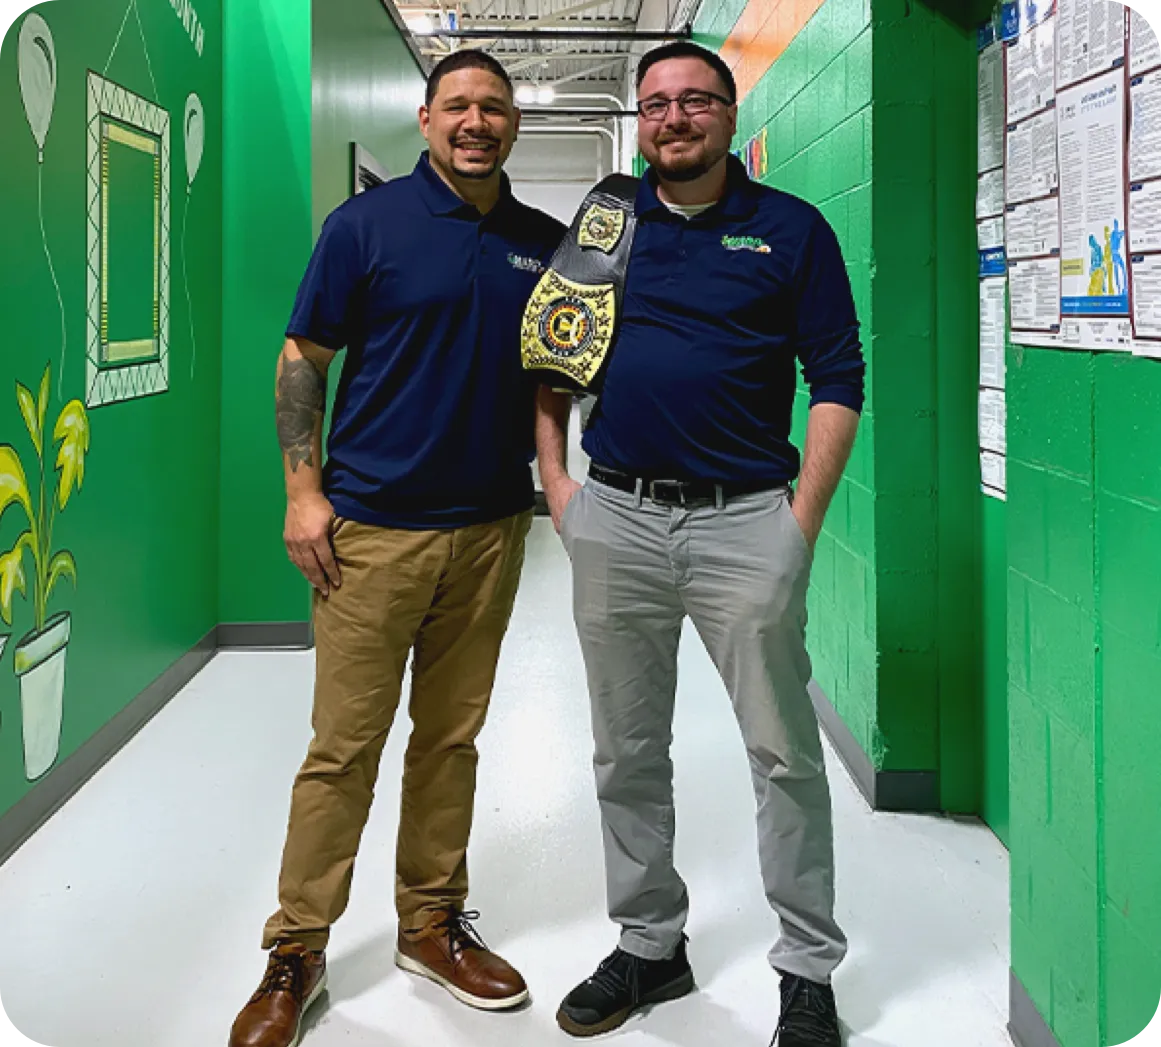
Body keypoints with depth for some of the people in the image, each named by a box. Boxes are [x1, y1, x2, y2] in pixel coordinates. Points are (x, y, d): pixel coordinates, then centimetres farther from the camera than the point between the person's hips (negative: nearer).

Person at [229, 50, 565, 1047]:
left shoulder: (546, 244, 9)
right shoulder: (367, 224, -2)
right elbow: (303, 357, -1)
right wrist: (304, 491, -8)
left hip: (491, 527, 4)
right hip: (372, 527, -4)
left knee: (452, 738, 12)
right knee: (345, 745, -1)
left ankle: (433, 922, 26)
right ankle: (297, 953, 11)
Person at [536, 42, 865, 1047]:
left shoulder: (791, 230, 2)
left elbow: (838, 382, -1)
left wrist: (802, 520, -8)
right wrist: (556, 481, 6)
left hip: (746, 519, -3)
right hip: (615, 519, 3)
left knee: (784, 753, 1)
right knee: (627, 753, 11)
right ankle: (648, 945, 27)